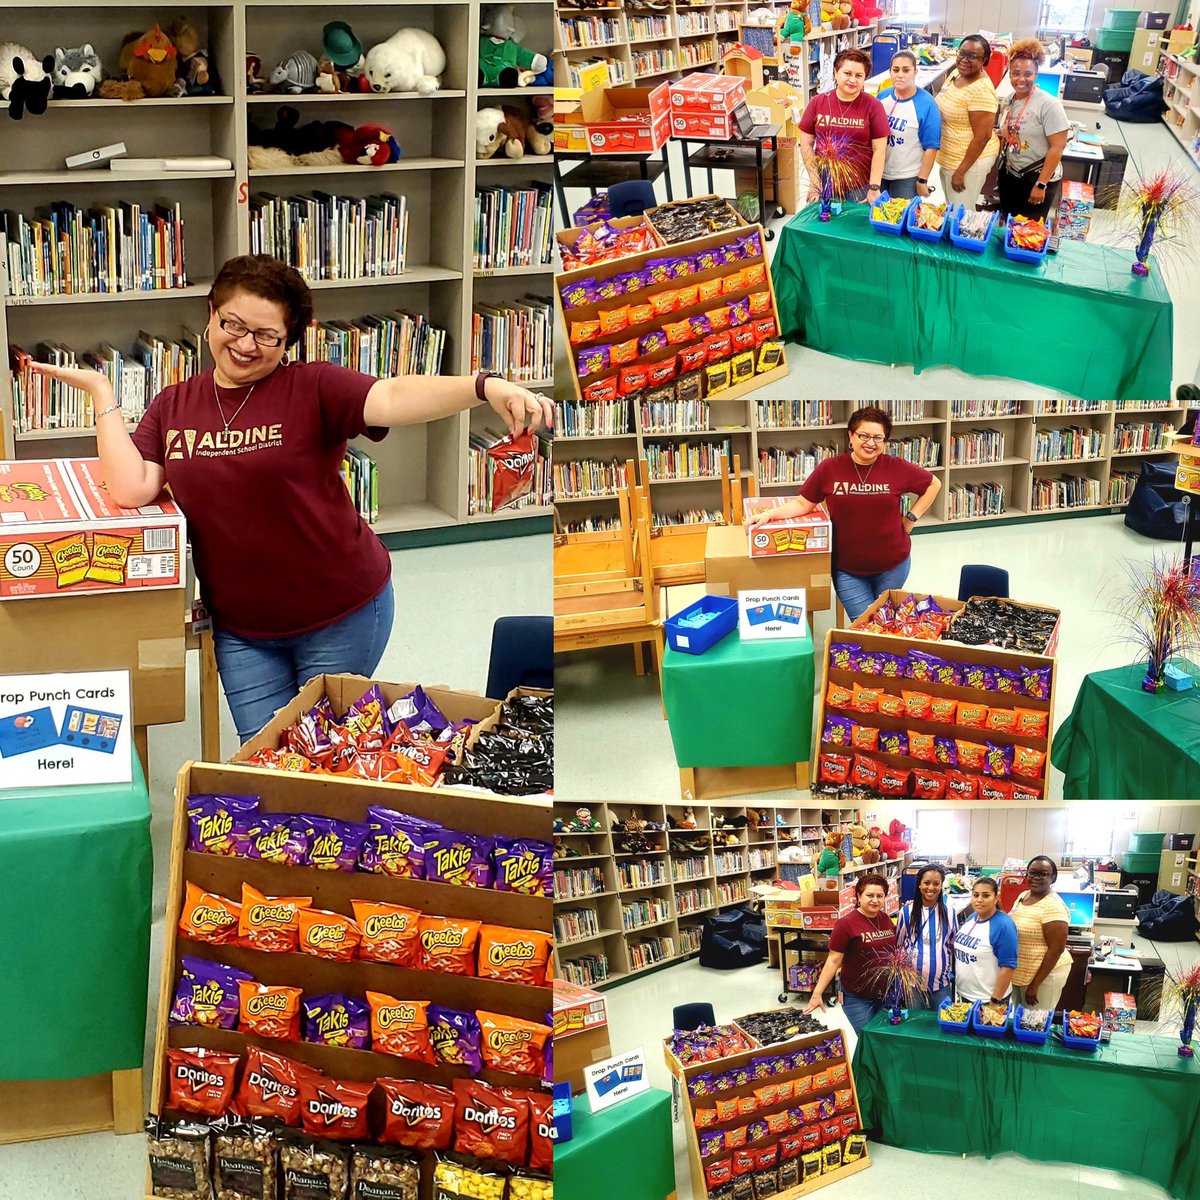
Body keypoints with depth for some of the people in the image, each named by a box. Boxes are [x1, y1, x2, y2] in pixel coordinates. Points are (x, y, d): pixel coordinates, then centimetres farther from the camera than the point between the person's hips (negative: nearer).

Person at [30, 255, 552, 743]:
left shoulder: (311, 388, -13)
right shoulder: (173, 406, 1)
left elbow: (393, 398, -30)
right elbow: (131, 489, -10)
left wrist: (485, 386, -47)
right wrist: (102, 394, -8)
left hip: (341, 614, -3)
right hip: (239, 627, 3)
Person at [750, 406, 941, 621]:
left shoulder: (897, 468, -8)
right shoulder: (829, 469, -9)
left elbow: (934, 484, 6)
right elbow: (804, 503, -1)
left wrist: (911, 518, -1)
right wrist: (770, 514, -15)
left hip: (892, 564, 1)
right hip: (847, 568, -1)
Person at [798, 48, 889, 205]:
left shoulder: (873, 106, -6)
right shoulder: (818, 102, 0)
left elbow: (879, 150, -6)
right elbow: (806, 143, 4)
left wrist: (874, 188, -10)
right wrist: (814, 180, -2)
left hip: (861, 187, -2)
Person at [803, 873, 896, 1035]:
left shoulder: (886, 919, 2)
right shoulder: (847, 923, -16)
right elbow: (834, 960, -15)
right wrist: (817, 993, -19)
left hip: (886, 994, 6)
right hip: (858, 998, -6)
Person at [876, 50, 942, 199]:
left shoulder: (926, 104, -15)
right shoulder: (882, 96, 1)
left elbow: (931, 146, -13)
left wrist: (922, 180, -14)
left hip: (907, 178, -5)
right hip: (878, 173, 5)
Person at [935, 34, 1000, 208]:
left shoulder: (981, 91, -26)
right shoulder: (956, 73, 1)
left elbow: (983, 137, -25)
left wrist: (960, 171, -22)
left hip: (970, 159, -9)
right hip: (949, 157, 9)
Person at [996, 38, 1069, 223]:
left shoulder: (1048, 105, -18)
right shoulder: (1008, 101, 3)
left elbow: (1057, 147, -20)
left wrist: (1041, 185, -21)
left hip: (1037, 178, -7)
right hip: (1009, 176, 7)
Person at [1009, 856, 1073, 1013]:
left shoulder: (1053, 906, -20)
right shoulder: (1022, 896, 5)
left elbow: (1056, 949, -22)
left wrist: (1035, 984, -21)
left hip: (1044, 974, -8)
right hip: (1019, 972, 8)